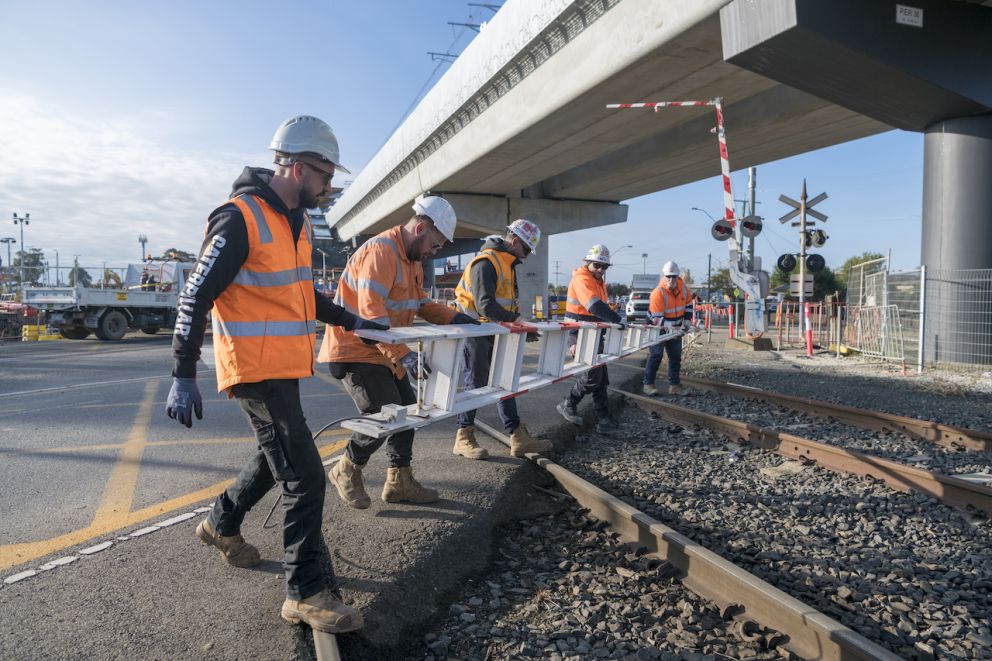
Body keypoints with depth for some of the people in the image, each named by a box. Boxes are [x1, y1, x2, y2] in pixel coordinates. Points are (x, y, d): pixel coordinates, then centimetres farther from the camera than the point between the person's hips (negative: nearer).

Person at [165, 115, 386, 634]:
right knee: (304, 476, -8)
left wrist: (349, 321, 20)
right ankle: (305, 594, 5)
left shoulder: (295, 220, 12)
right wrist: (184, 377, -16)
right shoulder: (240, 218, -17)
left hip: (284, 365, 10)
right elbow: (196, 296, -16)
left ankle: (222, 525, 49)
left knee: (277, 456, 26)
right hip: (257, 370, -10)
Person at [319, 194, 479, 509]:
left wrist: (456, 318, 5)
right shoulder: (380, 251, -22)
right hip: (355, 350, -10)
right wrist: (404, 356, -36)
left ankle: (399, 481, 22)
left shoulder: (412, 259, 11)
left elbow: (420, 303, 19)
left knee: (406, 409, 11)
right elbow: (371, 313, -31)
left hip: (384, 352, 10)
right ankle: (347, 471, 13)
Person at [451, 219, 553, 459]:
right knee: (476, 384, -3)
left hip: (493, 332, 10)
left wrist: (519, 321, 3)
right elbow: (485, 305, -26)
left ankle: (518, 437, 13)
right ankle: (464, 437, 10)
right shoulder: (485, 262, -18)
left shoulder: (507, 265, 15)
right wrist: (515, 319, -24)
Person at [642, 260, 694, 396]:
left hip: (675, 328, 7)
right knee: (655, 355, -10)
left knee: (676, 356, 10)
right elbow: (656, 318, -29)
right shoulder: (658, 292, -28)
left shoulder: (682, 286, -8)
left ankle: (674, 385, 19)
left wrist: (687, 321, 1)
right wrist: (670, 327, -39)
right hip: (658, 328, -6)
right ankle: (648, 384, -3)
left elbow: (688, 304, 9)